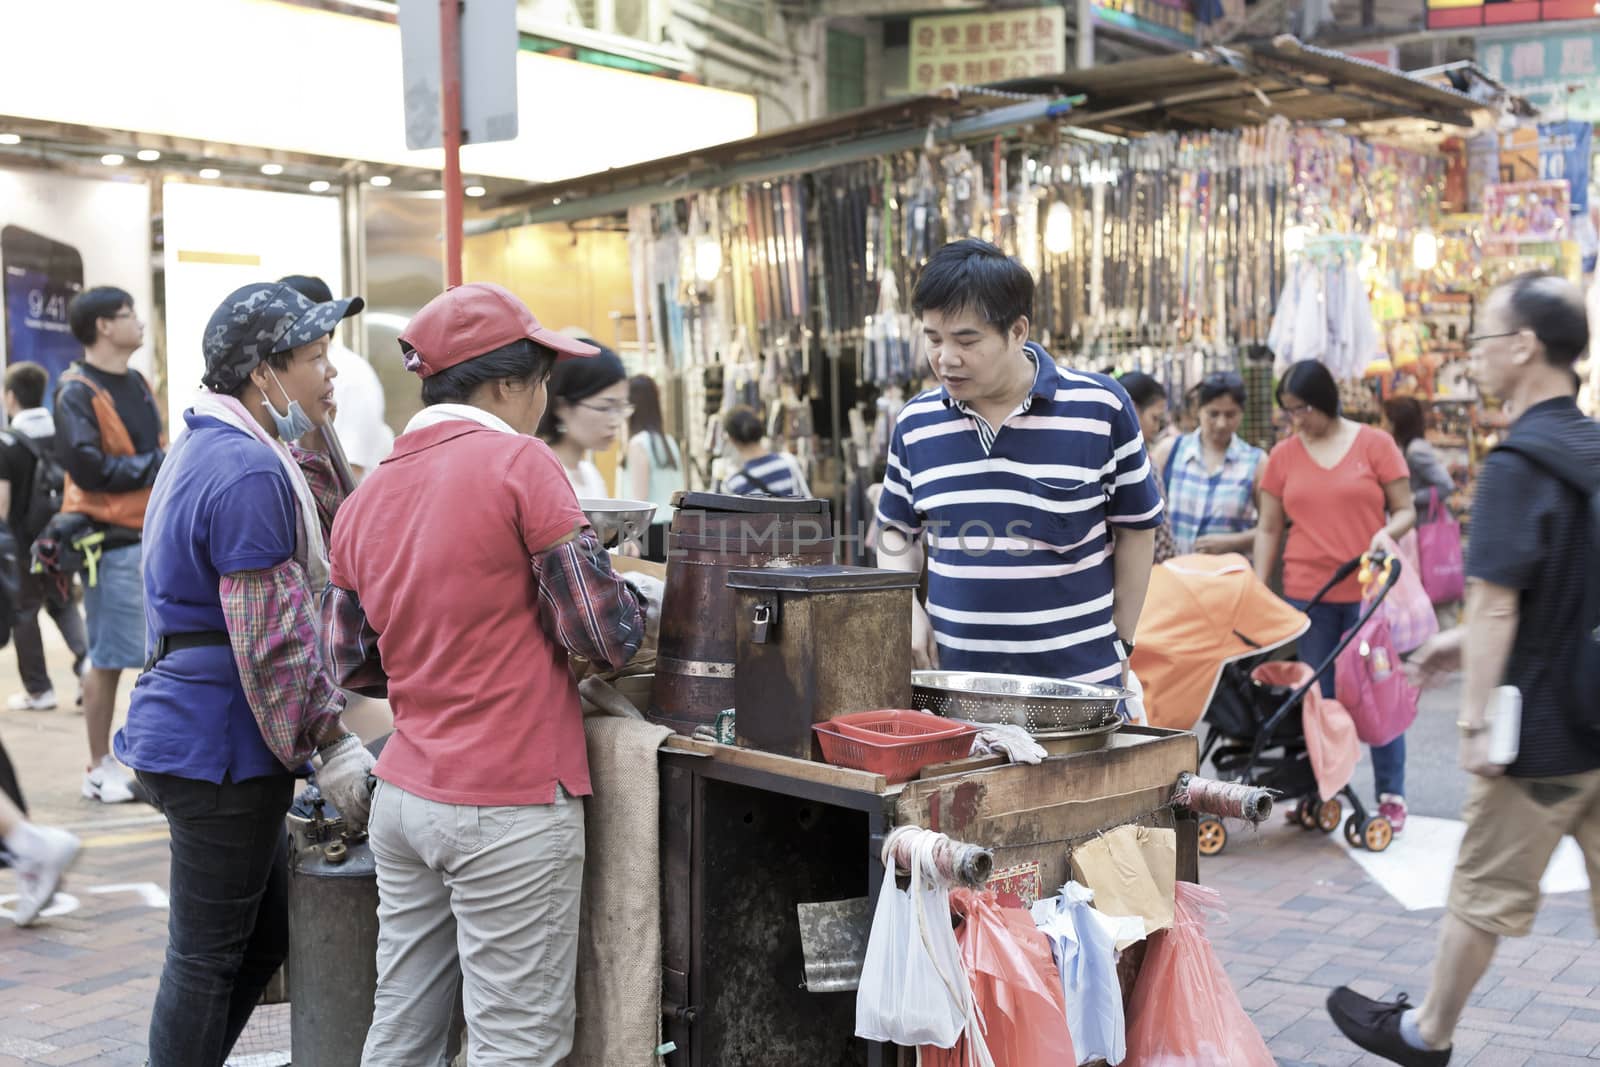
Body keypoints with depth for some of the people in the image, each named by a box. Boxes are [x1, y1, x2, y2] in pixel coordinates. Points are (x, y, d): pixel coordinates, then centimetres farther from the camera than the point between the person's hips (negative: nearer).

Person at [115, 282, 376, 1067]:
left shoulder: (211, 450, 14)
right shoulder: (250, 471, -21)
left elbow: (321, 549, 18)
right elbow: (271, 640, -23)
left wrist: (309, 448, 9)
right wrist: (332, 745, -18)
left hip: (197, 731, 11)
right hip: (220, 744, -11)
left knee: (263, 937, 19)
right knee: (208, 956, 1)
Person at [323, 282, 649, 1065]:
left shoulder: (366, 498, 9)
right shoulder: (518, 462, -11)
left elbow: (351, 664, 14)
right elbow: (602, 634, -12)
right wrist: (642, 606, 8)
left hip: (403, 796, 7)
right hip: (508, 809, -7)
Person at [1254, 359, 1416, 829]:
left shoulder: (1374, 444, 0)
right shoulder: (1283, 456, 7)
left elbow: (1405, 510, 2)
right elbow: (1268, 529, 10)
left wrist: (1388, 531, -19)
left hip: (1368, 591, -2)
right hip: (1307, 595, 2)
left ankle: (1391, 794, 11)